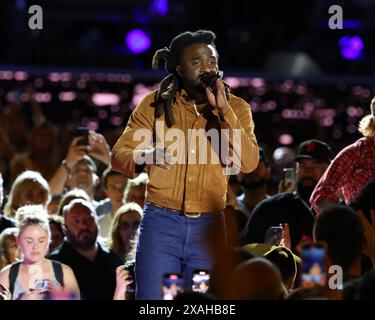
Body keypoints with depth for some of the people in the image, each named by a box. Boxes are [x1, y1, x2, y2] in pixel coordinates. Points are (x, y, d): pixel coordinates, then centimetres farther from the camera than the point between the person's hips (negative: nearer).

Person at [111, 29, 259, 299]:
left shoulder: (236, 108, 4)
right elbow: (118, 155, -2)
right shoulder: (156, 103, 2)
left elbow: (249, 163, -10)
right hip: (161, 223, -1)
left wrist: (223, 110, -17)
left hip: (209, 227, 1)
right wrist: (145, 157, -25)